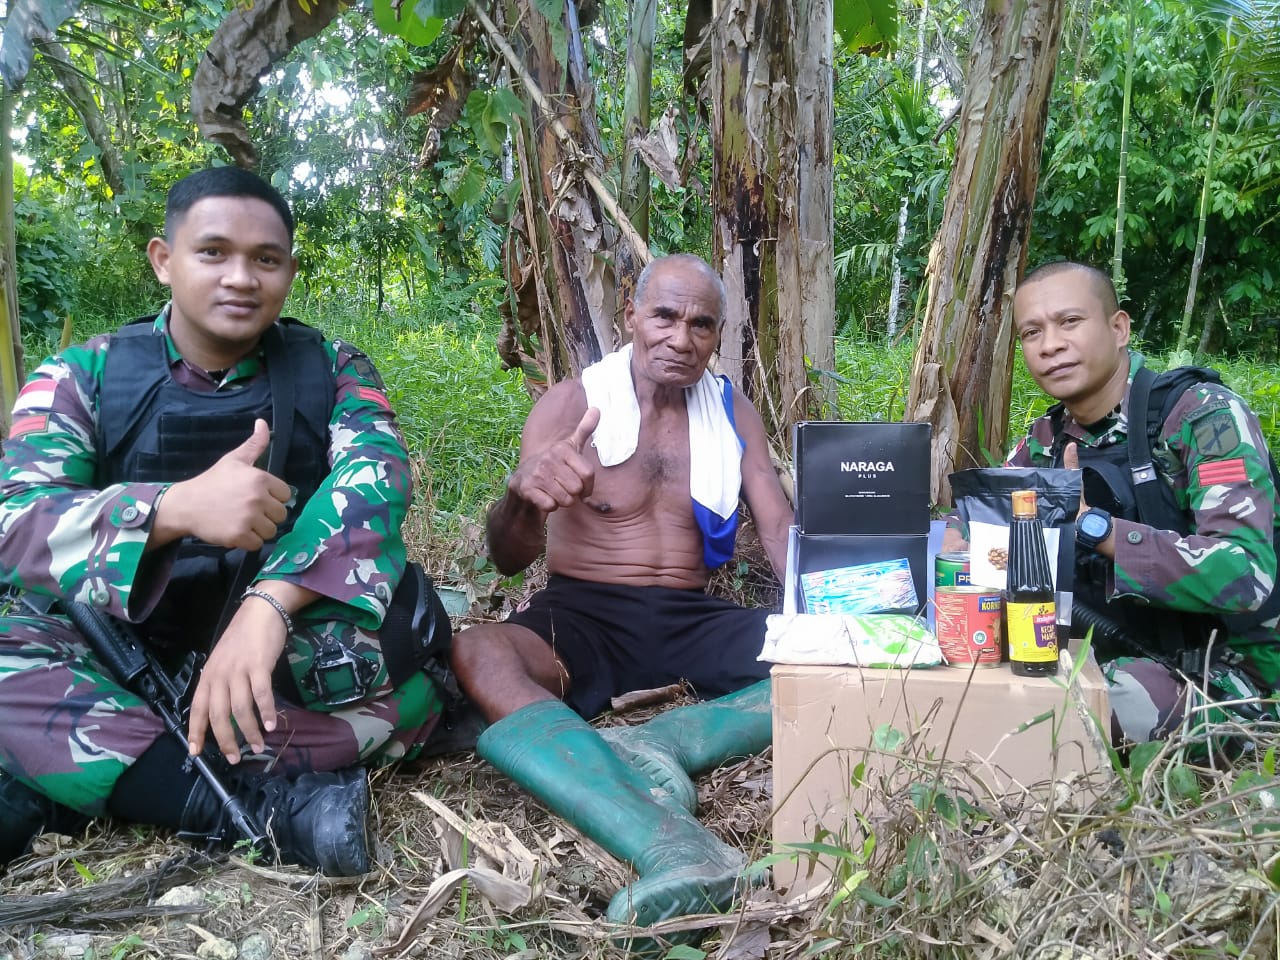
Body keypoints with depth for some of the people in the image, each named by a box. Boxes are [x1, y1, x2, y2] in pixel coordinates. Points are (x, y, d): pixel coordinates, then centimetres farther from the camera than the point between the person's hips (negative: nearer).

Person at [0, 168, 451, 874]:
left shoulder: (331, 369, 1)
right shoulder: (83, 376, 1)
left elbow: (374, 474, -20)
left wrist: (269, 603, -39)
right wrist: (174, 508, -36)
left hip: (299, 649, 0)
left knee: (412, 692, -31)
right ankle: (272, 808, -29)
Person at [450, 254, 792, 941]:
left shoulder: (733, 412, 9)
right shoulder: (571, 403, -2)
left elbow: (780, 531, 3)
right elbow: (507, 560, -11)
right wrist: (522, 496, -36)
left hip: (690, 622, 4)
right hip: (581, 618, -3)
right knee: (477, 654, -36)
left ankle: (656, 745, -34)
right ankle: (673, 846, -55)